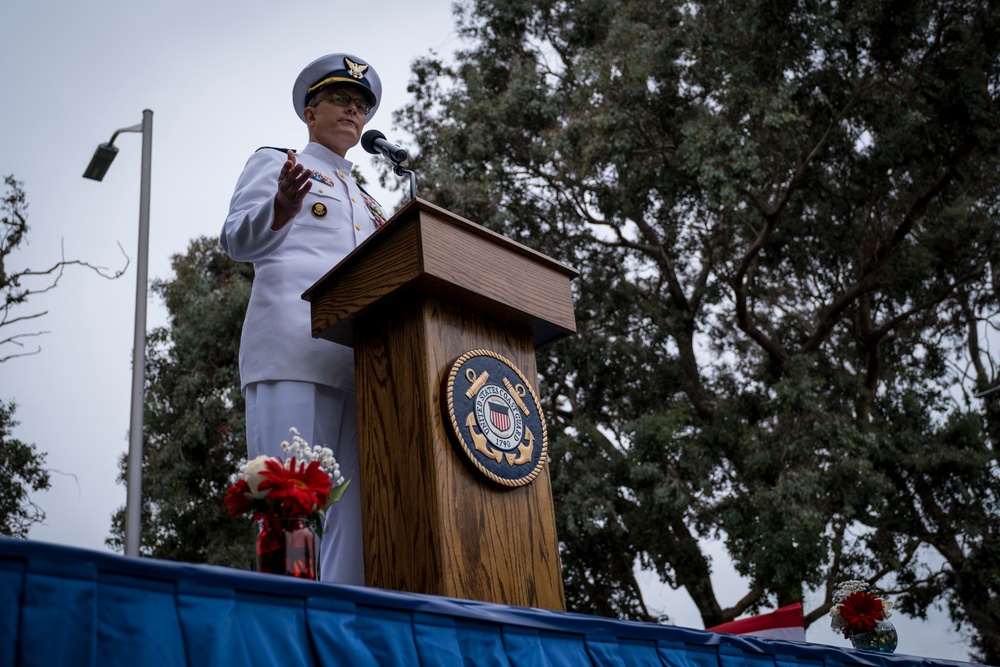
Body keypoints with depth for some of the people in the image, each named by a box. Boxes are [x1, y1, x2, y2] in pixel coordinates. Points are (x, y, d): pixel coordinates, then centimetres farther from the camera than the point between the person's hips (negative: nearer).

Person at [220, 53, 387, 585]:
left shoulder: (365, 202, 35)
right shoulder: (272, 163, 18)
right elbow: (239, 241, 2)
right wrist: (280, 209, -19)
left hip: (360, 355, 6)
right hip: (293, 343, -6)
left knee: (351, 509, -6)